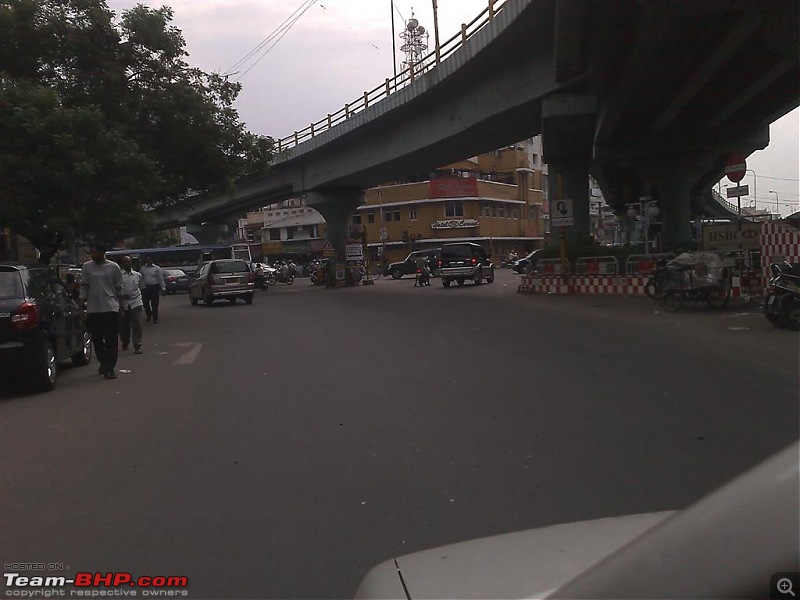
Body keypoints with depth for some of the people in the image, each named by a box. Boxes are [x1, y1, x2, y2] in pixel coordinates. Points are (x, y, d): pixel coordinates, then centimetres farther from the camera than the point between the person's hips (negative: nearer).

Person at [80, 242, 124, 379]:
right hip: (93, 309, 2)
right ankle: (104, 363, 28)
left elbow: (118, 288, 8)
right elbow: (84, 286, 7)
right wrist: (82, 301, -2)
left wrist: (120, 305, 9)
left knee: (111, 340, -5)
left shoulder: (113, 267, 3)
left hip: (110, 308, -2)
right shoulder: (87, 267, 6)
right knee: (96, 339, 9)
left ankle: (109, 368, -4)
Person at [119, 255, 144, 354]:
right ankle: (125, 344, 28)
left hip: (136, 302, 1)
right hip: (123, 304, -1)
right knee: (123, 325, 8)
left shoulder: (137, 275, 10)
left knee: (137, 325, -7)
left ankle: (137, 346, -5)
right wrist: (122, 295, -15)